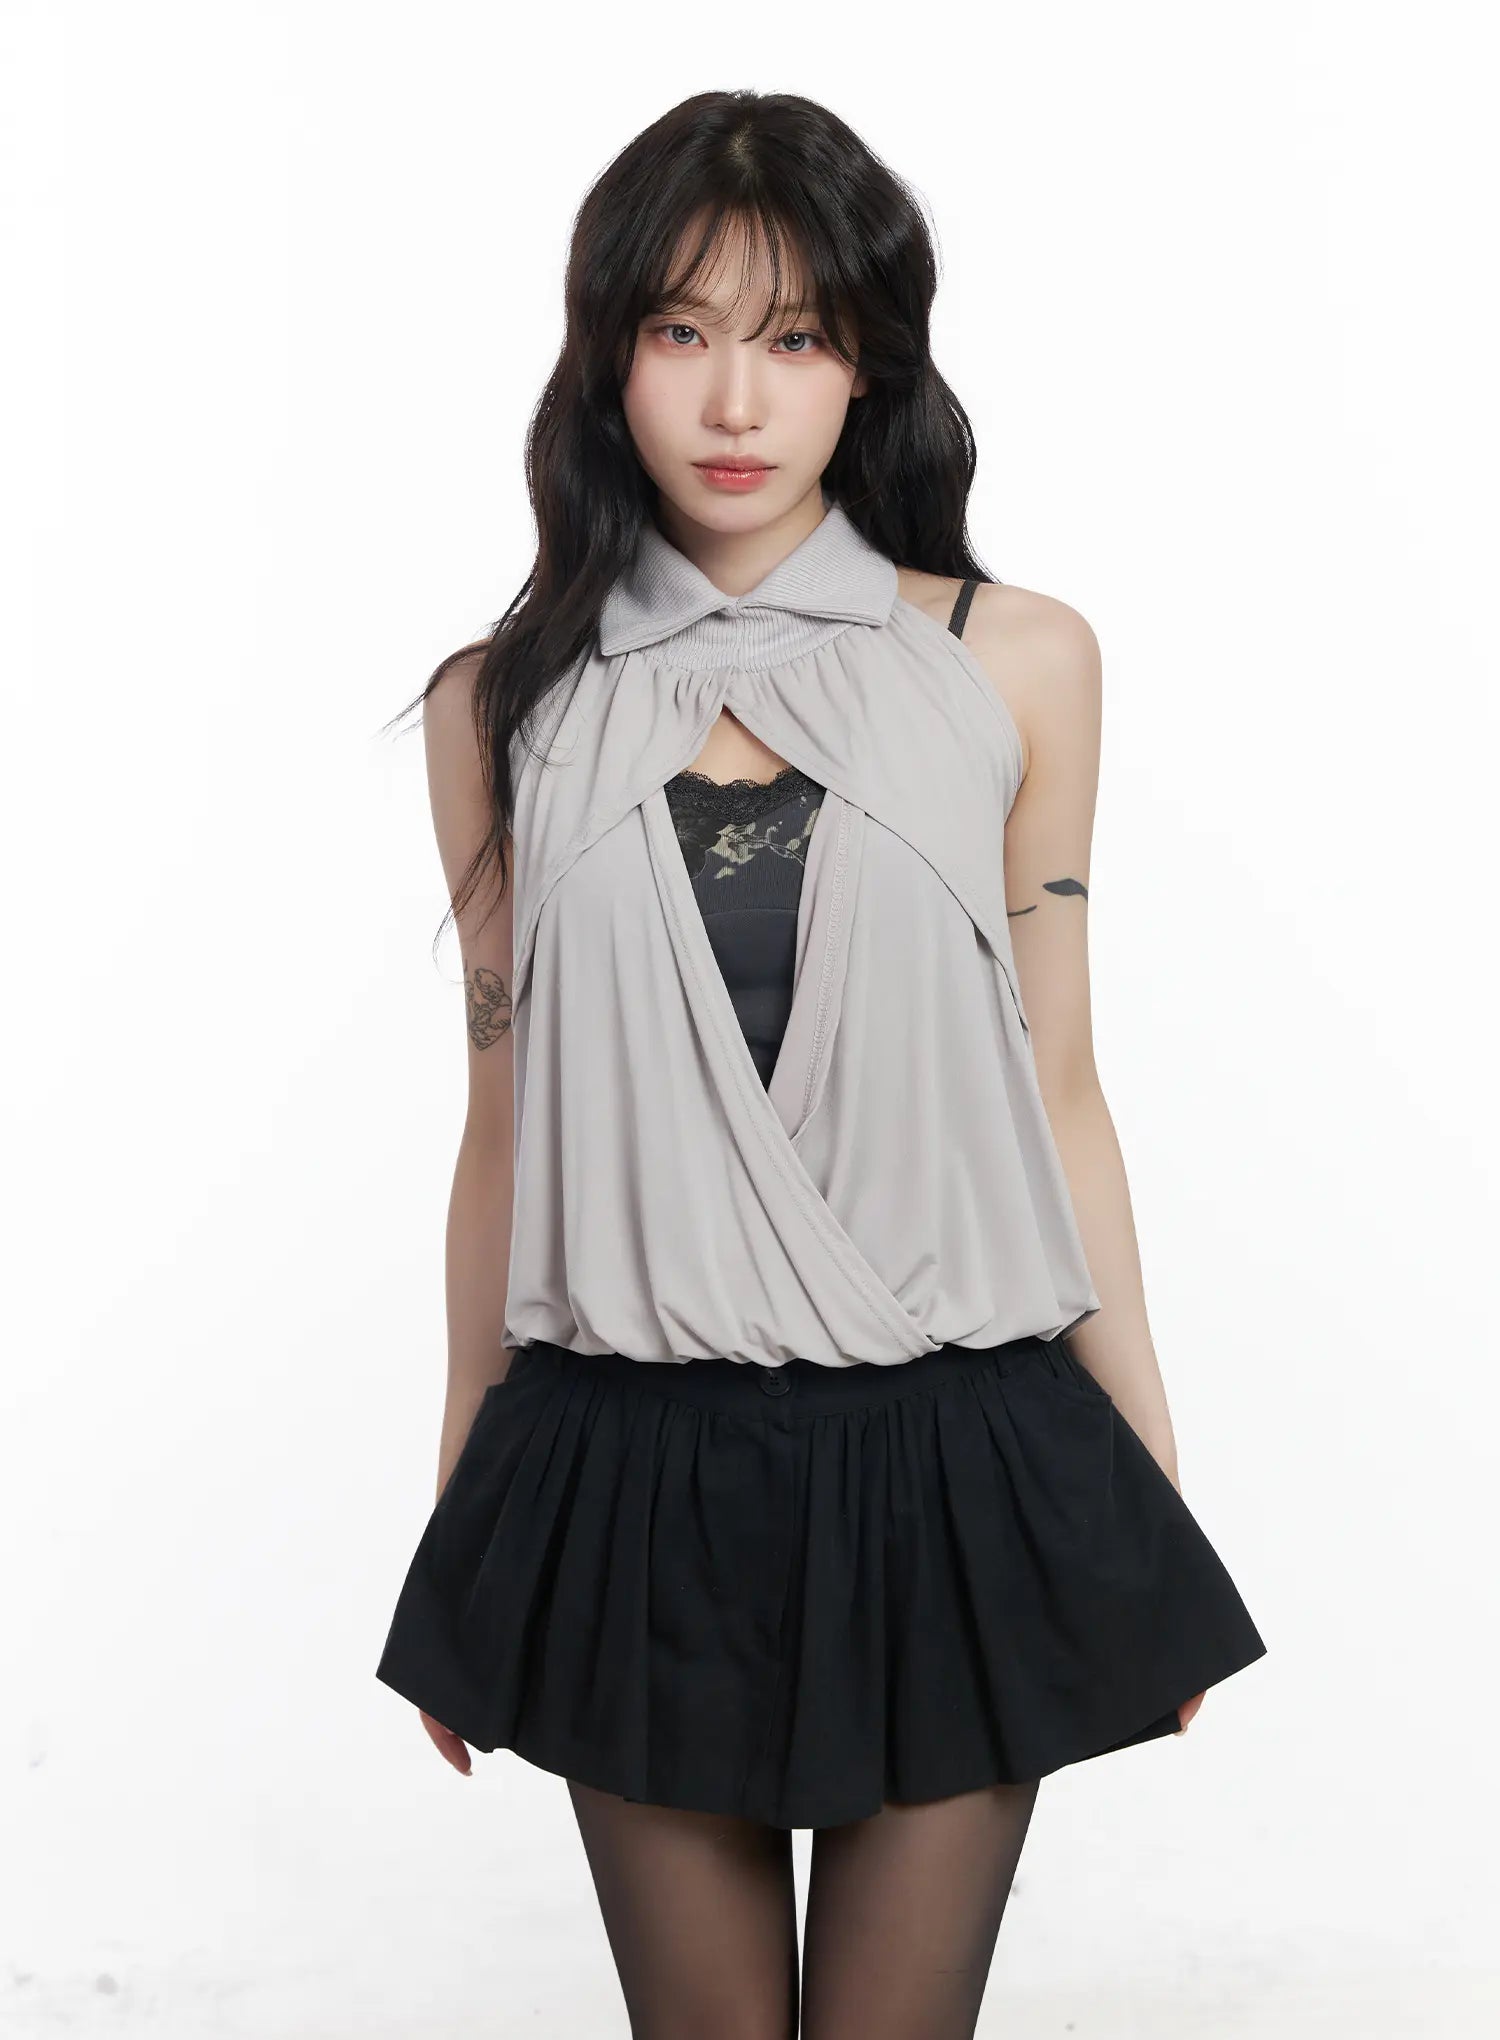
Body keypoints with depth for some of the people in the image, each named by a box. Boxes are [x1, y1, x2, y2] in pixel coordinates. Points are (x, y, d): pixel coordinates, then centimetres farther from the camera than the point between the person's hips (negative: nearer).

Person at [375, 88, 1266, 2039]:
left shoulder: (1016, 664, -1)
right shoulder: (510, 703, 2)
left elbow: (1053, 1089, 3)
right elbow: (504, 1122, 7)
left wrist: (1154, 1492, 5)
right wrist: (464, 1505, 12)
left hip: (955, 1460, 0)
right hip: (628, 1472, 1)